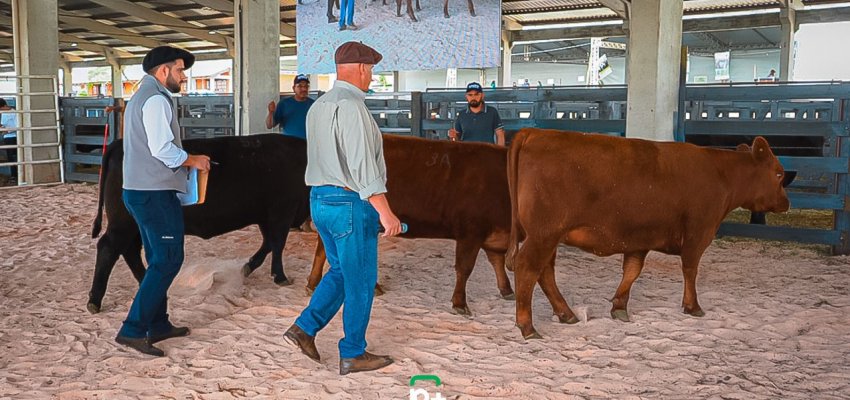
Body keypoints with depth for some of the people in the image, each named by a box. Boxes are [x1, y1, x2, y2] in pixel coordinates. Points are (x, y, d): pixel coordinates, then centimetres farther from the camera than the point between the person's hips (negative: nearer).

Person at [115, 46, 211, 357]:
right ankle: (133, 329, -7)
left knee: (159, 259, 16)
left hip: (137, 189, 11)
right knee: (168, 260, -7)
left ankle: (158, 325, 23)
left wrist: (186, 162, 20)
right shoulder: (156, 99, -13)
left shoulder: (139, 97, 20)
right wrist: (194, 161, -7)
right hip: (155, 192, -11)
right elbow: (163, 149, -21)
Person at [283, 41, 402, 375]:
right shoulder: (350, 106, -17)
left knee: (341, 271, 21)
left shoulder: (318, 106, 12)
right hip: (351, 203, -9)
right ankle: (353, 354, 14)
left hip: (320, 198, 9)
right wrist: (385, 212, -23)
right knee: (360, 281, 4)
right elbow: (362, 166, -23)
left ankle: (304, 328, 14)